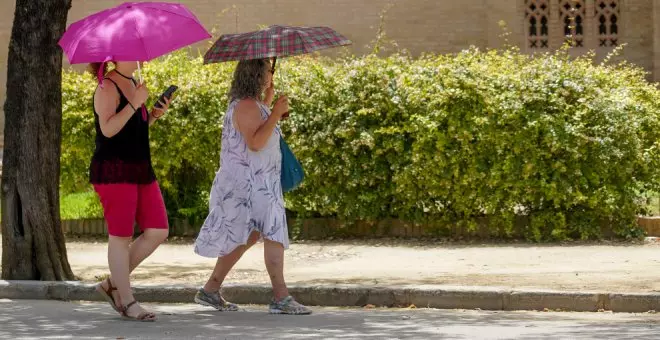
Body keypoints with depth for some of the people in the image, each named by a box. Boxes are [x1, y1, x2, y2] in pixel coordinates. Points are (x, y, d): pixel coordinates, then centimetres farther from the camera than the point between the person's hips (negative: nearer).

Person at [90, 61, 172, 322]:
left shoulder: (132, 83, 16)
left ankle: (114, 285, 14)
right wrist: (134, 103, -22)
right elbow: (108, 129, -21)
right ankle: (127, 303, 4)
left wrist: (154, 115, 8)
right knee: (121, 236, -2)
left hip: (140, 170, 9)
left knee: (158, 232, 3)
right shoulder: (107, 88, -10)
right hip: (113, 170, -9)